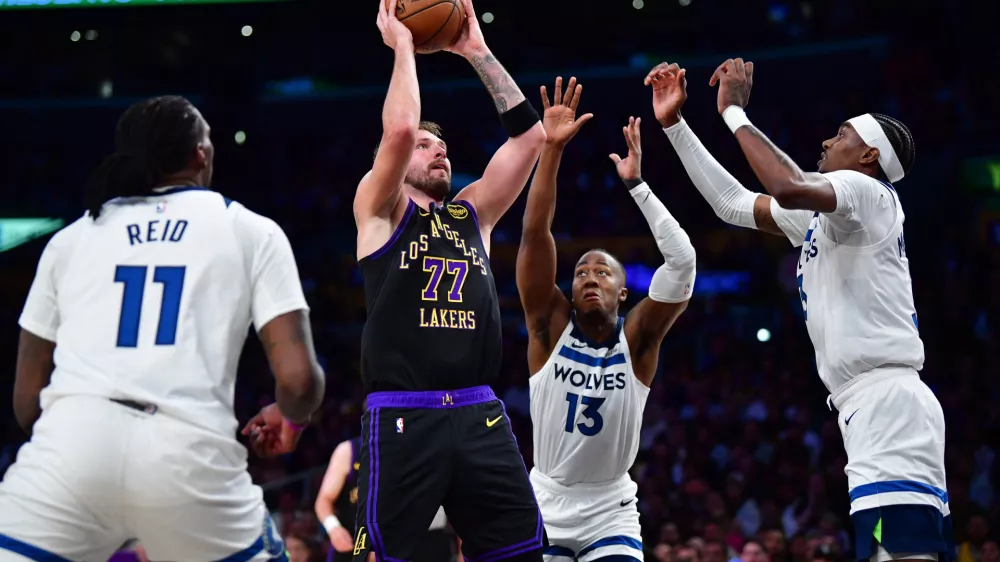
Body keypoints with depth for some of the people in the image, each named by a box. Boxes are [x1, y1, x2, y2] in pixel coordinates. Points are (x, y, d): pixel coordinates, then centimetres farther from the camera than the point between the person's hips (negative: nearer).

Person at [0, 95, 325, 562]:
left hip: (72, 443, 1)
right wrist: (291, 418, 28)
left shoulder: (70, 237, 22)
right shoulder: (251, 229, 15)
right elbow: (298, 378, 5)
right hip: (190, 454, 0)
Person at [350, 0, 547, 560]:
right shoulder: (380, 210, 7)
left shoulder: (472, 214, 21)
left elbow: (530, 135, 13)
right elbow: (398, 129, -11)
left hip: (480, 416, 5)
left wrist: (478, 52, 14)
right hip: (403, 417, -5)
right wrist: (402, 46, 2)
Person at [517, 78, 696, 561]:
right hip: (545, 502, 1)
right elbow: (535, 234, -17)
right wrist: (551, 149, -26)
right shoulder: (551, 324, -6)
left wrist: (635, 183, -24)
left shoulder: (638, 338, -8)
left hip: (610, 510, -1)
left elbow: (682, 259, -20)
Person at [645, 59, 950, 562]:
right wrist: (673, 124, 28)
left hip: (889, 401, -10)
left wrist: (733, 111, -13)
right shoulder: (824, 213, 25)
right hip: (874, 410, 10)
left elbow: (790, 187, -25)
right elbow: (731, 203, 30)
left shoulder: (865, 191, -3)